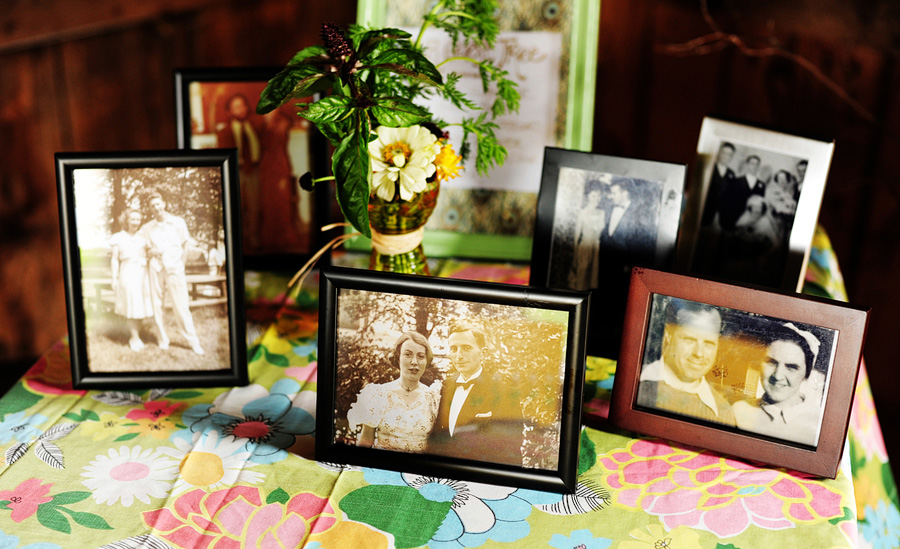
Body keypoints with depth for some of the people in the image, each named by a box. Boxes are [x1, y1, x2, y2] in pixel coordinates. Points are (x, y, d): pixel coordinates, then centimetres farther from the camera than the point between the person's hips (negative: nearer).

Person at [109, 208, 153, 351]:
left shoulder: (143, 238, 12)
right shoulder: (119, 238, 4)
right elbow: (115, 260, 4)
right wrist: (114, 278, -1)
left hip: (143, 274, 3)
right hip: (127, 274, -3)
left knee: (142, 306, 3)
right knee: (131, 307, -5)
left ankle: (134, 337, 15)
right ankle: (135, 338, 6)